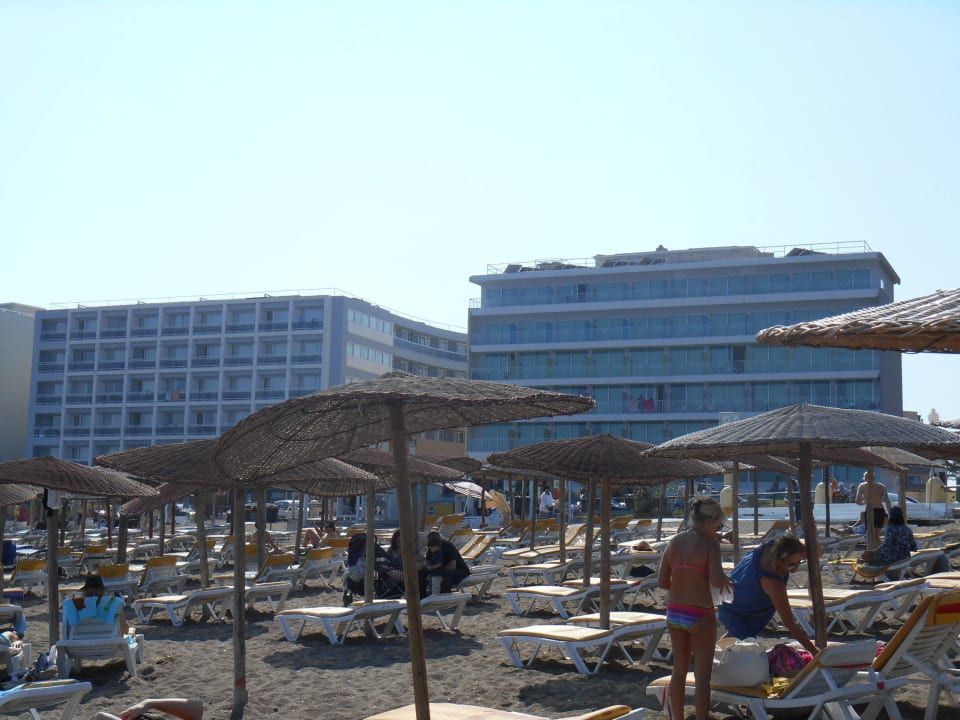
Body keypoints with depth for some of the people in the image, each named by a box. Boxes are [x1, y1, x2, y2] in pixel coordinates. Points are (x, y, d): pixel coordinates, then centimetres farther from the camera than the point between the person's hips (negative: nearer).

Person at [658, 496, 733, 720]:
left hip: (674, 613, 6)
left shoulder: (674, 542, 4)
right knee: (702, 676, 3)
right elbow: (716, 581, -23)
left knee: (679, 671, 19)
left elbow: (662, 582, 5)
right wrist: (724, 580, -2)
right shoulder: (710, 543, -13)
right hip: (700, 616, -6)